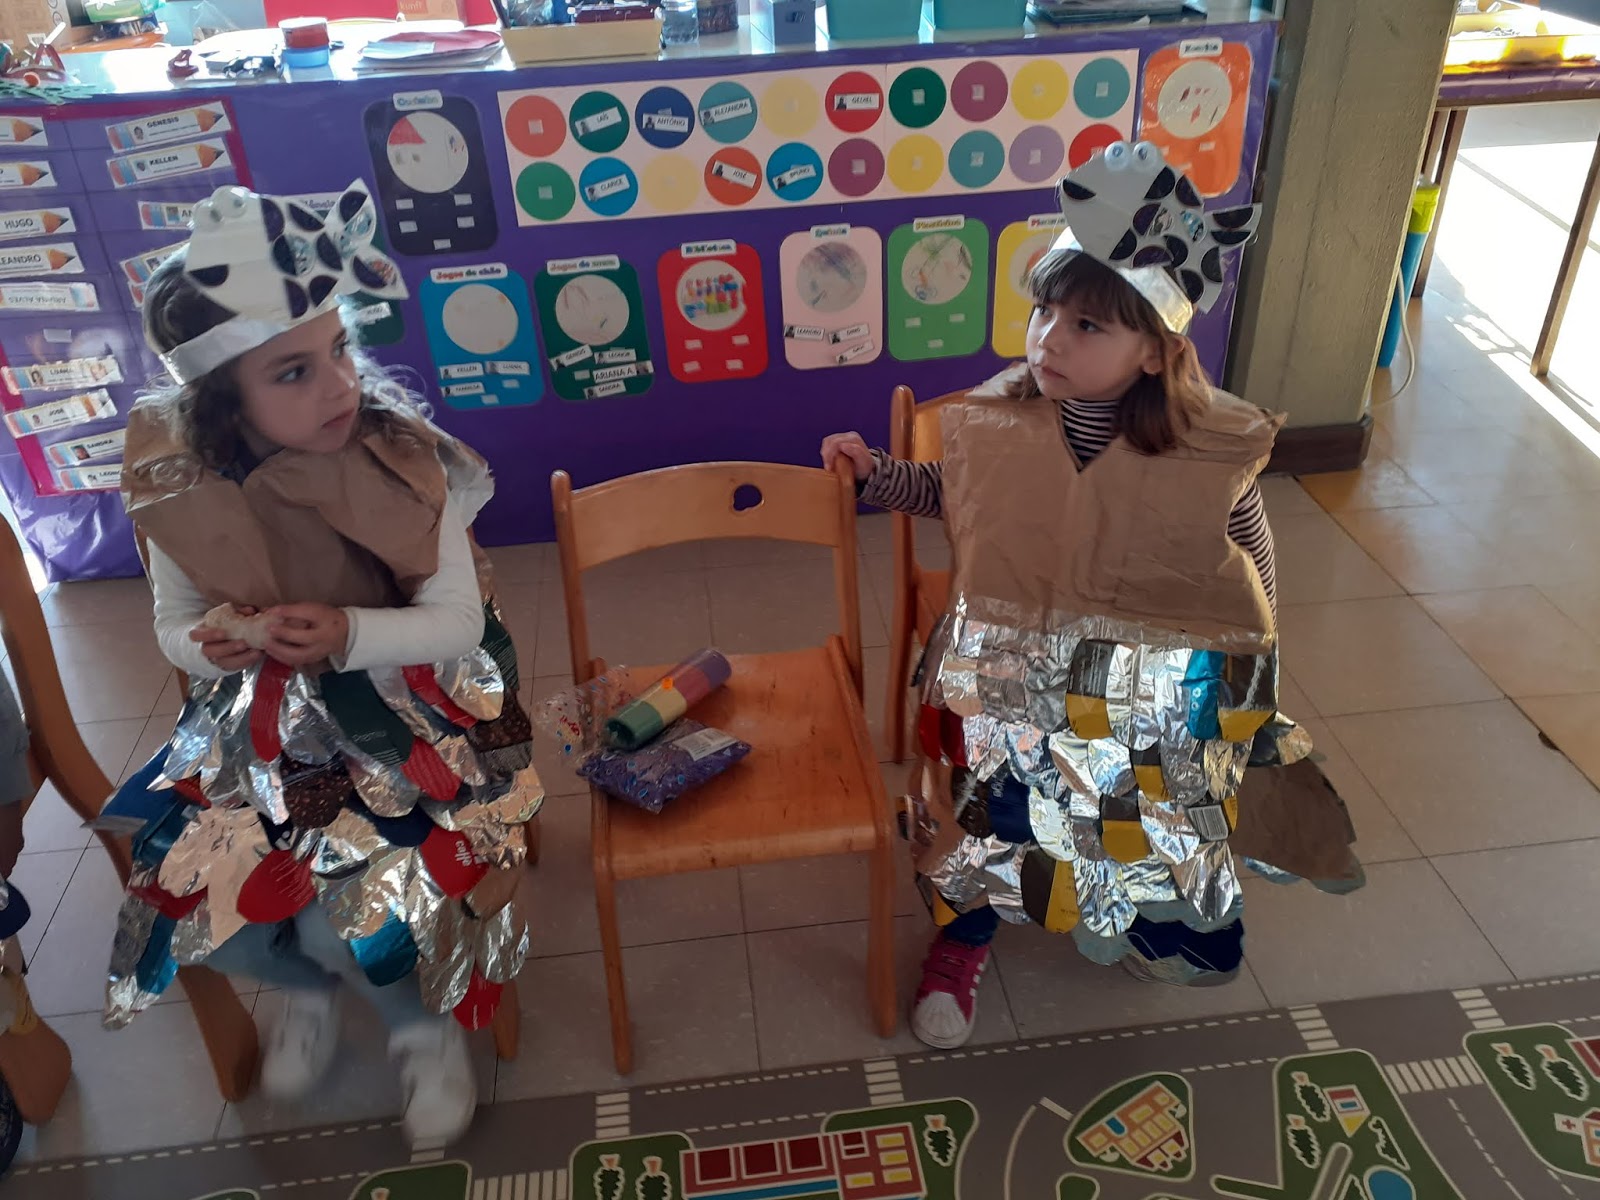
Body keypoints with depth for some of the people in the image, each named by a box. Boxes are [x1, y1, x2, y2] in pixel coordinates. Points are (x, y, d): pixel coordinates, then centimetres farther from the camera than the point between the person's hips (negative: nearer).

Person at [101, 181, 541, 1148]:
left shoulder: (404, 461, -20)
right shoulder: (180, 483, -11)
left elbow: (460, 622, -14)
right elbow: (175, 625, 4)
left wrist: (349, 634, -31)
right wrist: (209, 645, -20)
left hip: (401, 716, -4)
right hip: (259, 727, 4)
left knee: (356, 917, -19)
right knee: (194, 904, -5)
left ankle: (426, 1021, 19)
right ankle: (311, 985, 32)